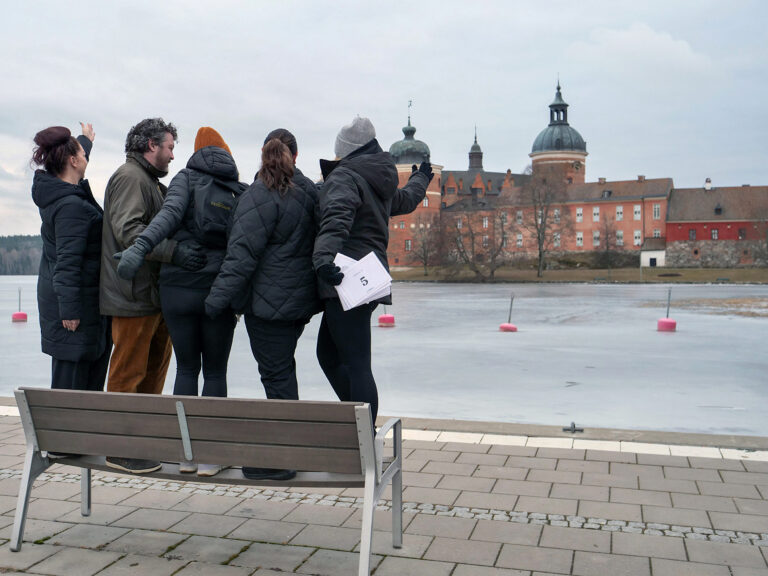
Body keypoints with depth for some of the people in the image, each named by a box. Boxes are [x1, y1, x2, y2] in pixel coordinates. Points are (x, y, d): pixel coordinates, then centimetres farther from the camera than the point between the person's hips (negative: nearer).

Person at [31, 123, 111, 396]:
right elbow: (67, 261, -24)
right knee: (71, 376, -5)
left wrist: (86, 140, 50)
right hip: (77, 300, -11)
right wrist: (70, 309, -24)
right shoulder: (71, 205, -21)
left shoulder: (52, 190, 10)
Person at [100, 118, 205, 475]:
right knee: (128, 374, -3)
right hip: (134, 296, -10)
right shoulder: (130, 177, -11)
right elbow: (127, 230, -24)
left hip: (154, 295, 11)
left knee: (154, 370, 17)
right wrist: (173, 251, -33)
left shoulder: (150, 182, 23)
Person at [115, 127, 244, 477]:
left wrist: (139, 247, -29)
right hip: (219, 291, 0)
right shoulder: (241, 193, 8)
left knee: (186, 368, 12)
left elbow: (169, 214, -17)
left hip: (177, 288, 0)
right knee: (215, 371, 10)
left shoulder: (186, 179, 3)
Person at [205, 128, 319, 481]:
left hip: (268, 300, -8)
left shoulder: (261, 195, -13)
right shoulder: (309, 192, 9)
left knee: (276, 375, -3)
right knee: (283, 369, 19)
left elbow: (243, 253, -18)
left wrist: (218, 296, -15)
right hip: (300, 299, 8)